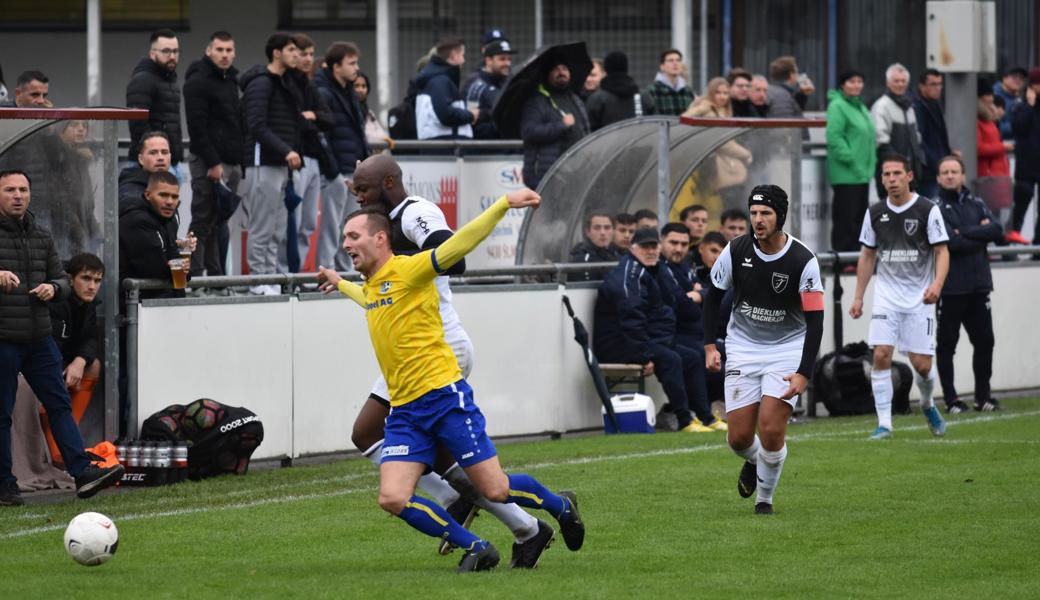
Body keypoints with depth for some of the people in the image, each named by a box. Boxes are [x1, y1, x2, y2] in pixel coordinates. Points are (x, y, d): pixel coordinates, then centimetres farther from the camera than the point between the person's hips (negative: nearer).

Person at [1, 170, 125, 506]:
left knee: (59, 404, 1)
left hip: (39, 339, 6)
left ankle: (82, 473, -2)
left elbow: (62, 280, 19)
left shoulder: (41, 239, 14)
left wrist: (53, 287, -5)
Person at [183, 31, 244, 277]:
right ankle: (194, 276, -8)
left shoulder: (231, 80, 19)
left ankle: (217, 275, 12)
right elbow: (197, 127, -16)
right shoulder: (198, 81, -9)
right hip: (209, 164, -8)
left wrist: (240, 160, 16)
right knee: (203, 222, -8)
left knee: (220, 223, 10)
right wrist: (213, 163, -20)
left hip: (232, 163, 8)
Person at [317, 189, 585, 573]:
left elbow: (460, 243, -18)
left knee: (496, 490, -3)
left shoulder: (407, 269, -7)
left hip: (444, 396, -7)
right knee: (393, 499, -11)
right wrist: (340, 285, 57)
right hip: (404, 412, 7)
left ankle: (561, 506, 28)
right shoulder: (371, 287, 16)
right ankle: (477, 550, 4)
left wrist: (504, 204, -28)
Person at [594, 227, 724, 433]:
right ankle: (684, 421, -26)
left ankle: (705, 417, 6)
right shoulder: (627, 275, -17)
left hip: (646, 340, 11)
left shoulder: (651, 272, 18)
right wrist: (646, 356, -27)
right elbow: (630, 318, -25)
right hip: (616, 345, -11)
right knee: (669, 359, -29)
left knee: (693, 358, 8)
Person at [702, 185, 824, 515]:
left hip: (787, 348, -2)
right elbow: (713, 293, 7)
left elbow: (815, 320, -15)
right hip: (743, 348, 2)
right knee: (739, 436, -2)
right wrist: (709, 346, 2)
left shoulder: (803, 261, -17)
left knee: (771, 431, -16)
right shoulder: (736, 250, -9)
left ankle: (765, 497, 9)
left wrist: (804, 374, -22)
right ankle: (753, 461, 36)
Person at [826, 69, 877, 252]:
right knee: (846, 218, -9)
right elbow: (834, 137, -20)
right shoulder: (837, 106, -11)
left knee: (860, 216, 13)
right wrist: (850, 159, -21)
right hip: (846, 174, -9)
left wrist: (870, 162, 15)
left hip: (863, 174, 9)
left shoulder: (860, 107, 19)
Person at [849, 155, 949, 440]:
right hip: (886, 296, 2)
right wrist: (858, 297, 11)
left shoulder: (928, 210, -5)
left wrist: (937, 283, -23)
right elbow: (867, 256, 15)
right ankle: (884, 423, -8)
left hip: (919, 298, -2)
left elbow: (942, 251, -6)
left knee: (921, 364, -3)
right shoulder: (875, 213, 6)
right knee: (881, 355, -13)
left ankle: (927, 405, 30)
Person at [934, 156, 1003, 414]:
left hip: (979, 285, 5)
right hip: (950, 288, -5)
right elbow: (951, 242, -17)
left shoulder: (976, 204, 12)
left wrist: (965, 233, -12)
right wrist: (980, 235, -5)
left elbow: (997, 231, -2)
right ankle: (950, 399, 6)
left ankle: (983, 396, 18)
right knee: (947, 344, 1)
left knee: (984, 341, 8)